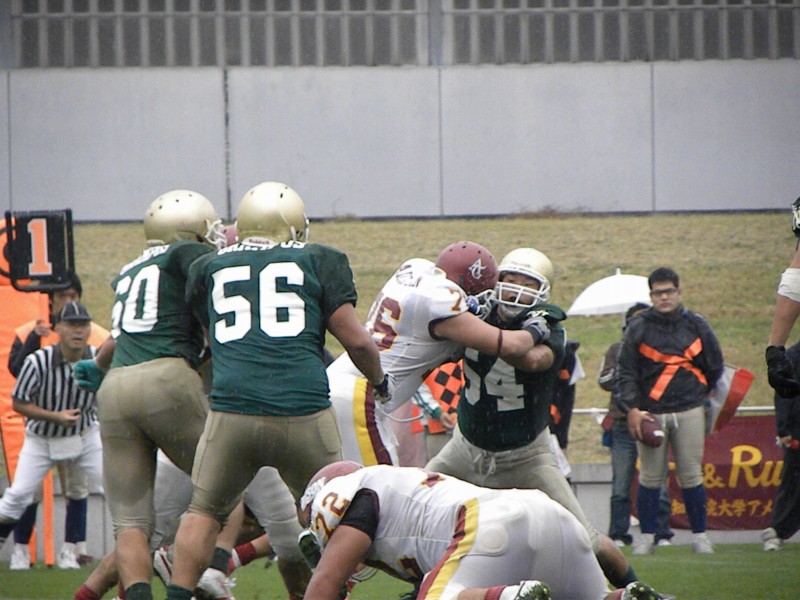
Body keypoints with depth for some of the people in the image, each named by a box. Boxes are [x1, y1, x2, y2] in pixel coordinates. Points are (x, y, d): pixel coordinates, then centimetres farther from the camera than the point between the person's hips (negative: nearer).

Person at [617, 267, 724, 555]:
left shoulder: (696, 326, 7)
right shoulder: (638, 328, 1)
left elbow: (714, 367, 17)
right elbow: (626, 371, -1)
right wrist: (631, 408, -10)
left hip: (689, 412, 1)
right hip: (650, 412, -1)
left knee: (691, 476, 1)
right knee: (650, 477, 1)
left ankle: (700, 536, 11)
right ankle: (647, 536, 10)